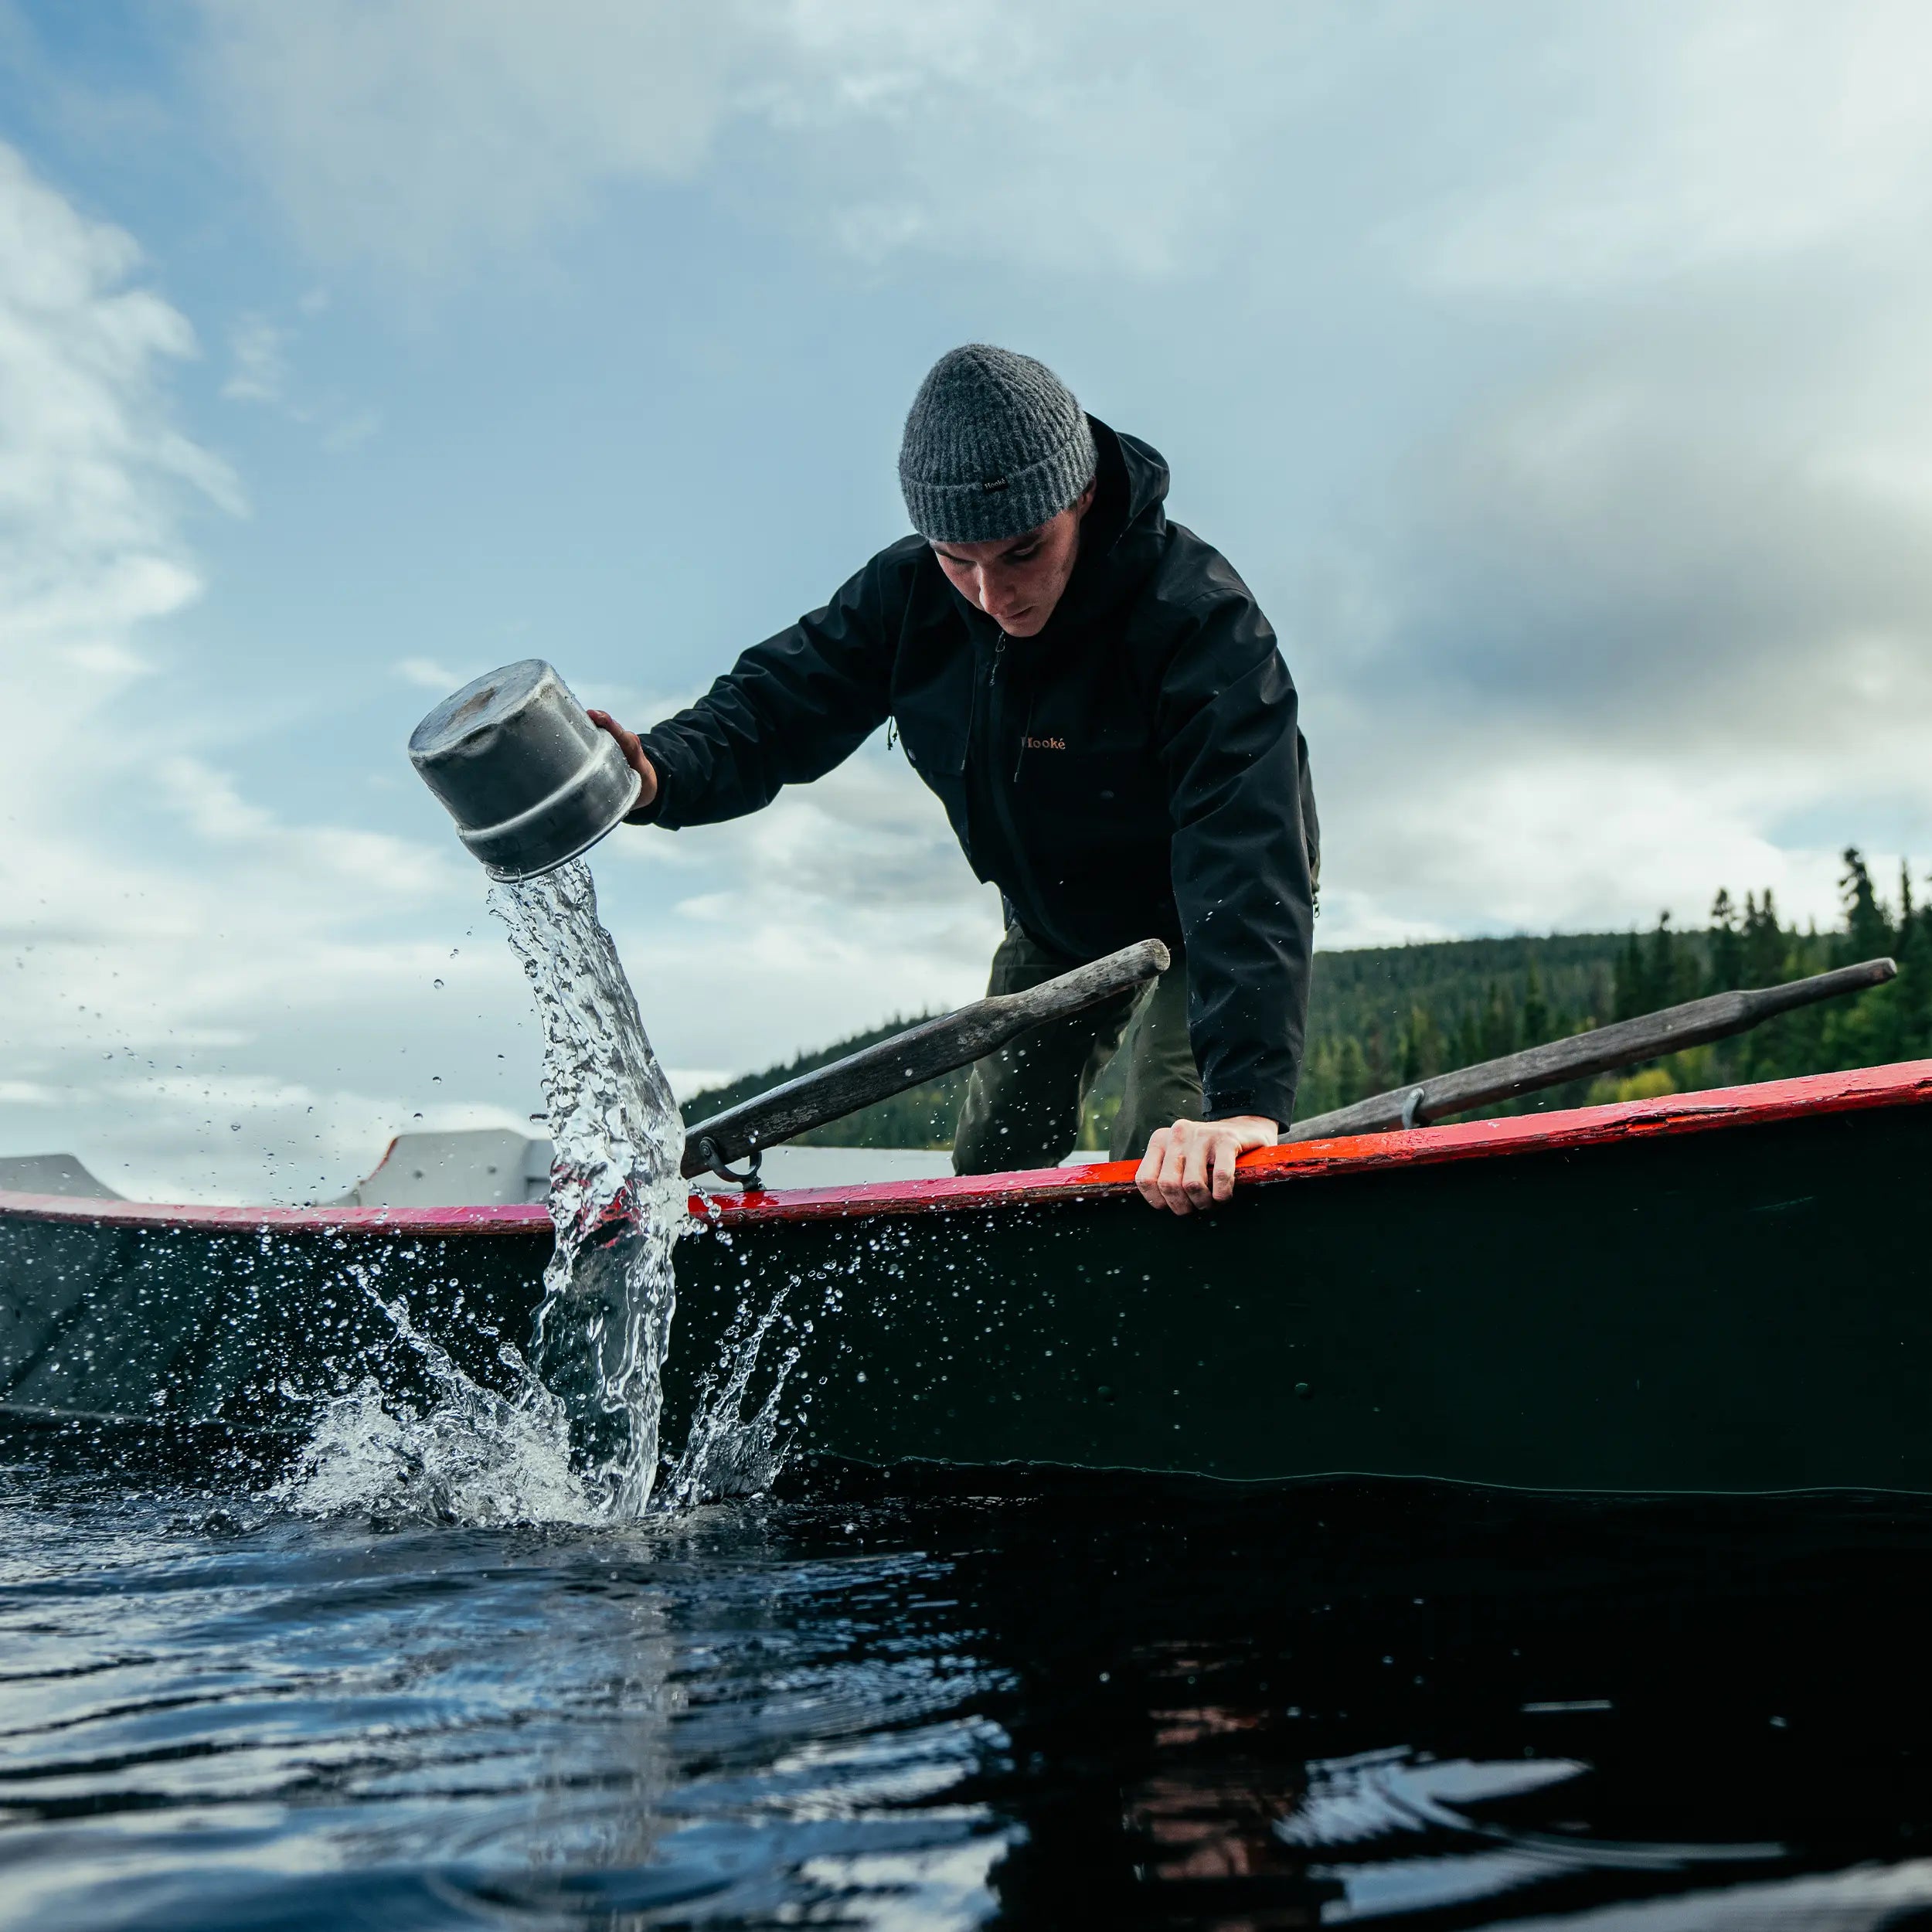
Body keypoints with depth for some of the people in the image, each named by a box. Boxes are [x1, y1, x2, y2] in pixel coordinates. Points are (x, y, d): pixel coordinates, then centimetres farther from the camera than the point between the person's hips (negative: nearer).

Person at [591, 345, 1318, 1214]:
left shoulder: (1200, 618, -36)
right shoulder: (910, 591, -20)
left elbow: (1245, 857, -46)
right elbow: (777, 703, -17)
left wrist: (1247, 1096, -57)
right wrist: (660, 771, -42)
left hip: (1200, 920, -5)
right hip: (1052, 921, 5)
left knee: (1171, 1176, -17)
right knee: (991, 1164, 14)